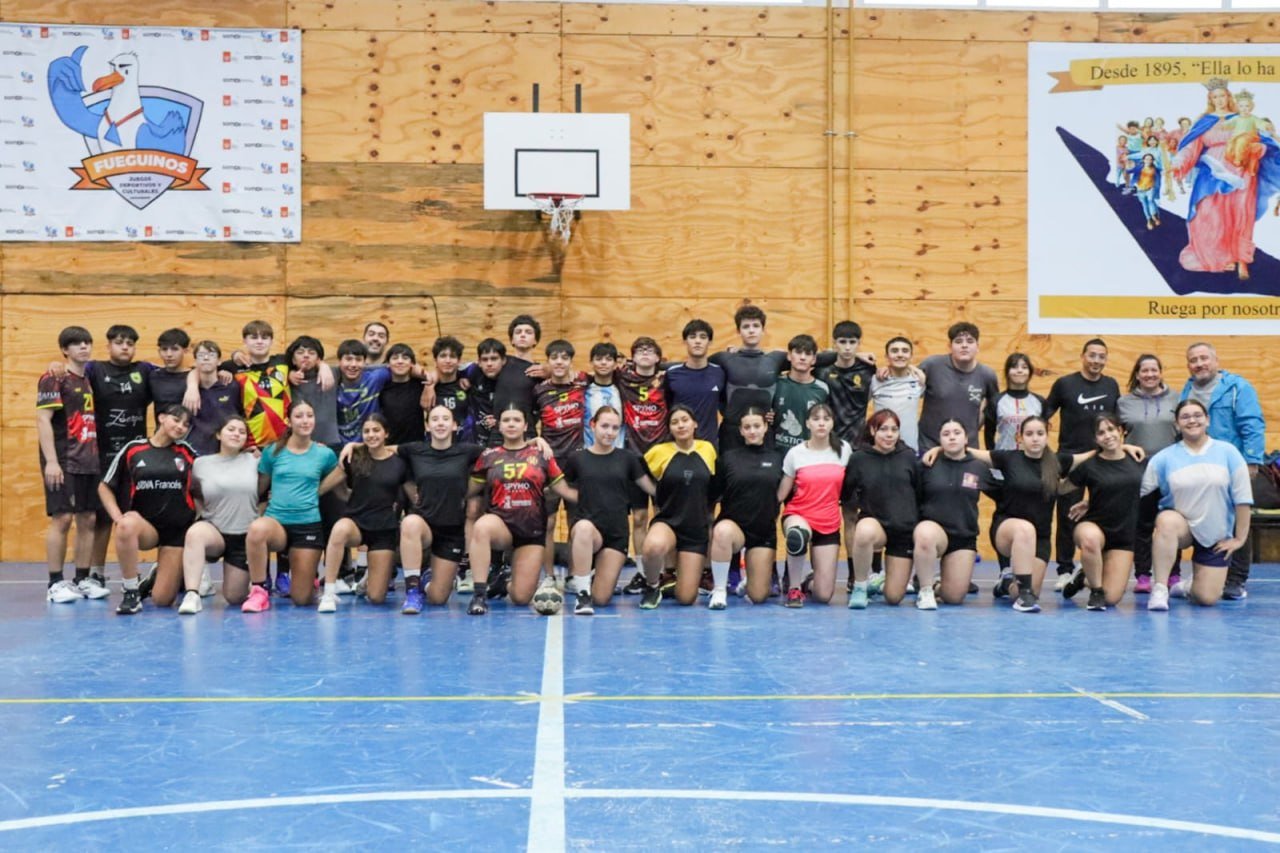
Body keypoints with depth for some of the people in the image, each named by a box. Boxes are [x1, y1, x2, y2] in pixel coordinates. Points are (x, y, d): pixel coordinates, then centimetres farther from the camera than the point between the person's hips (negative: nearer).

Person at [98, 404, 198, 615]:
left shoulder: (187, 452, 5)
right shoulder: (133, 449, 1)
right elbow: (104, 487, 5)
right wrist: (117, 516, -7)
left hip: (179, 530, 1)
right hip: (146, 527, 0)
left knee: (162, 599, -10)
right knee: (127, 524, -39)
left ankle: (165, 573, 29)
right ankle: (132, 593, -22)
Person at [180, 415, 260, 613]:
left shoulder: (253, 461, 1)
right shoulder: (201, 463, 1)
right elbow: (193, 493, 11)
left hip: (245, 537, 1)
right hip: (214, 531, -1)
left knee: (234, 597, 3)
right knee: (195, 532, -38)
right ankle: (192, 595, -33)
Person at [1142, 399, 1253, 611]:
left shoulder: (1228, 452, -3)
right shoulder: (1165, 457, -4)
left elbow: (1242, 498, -1)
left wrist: (1240, 539, -1)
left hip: (1216, 537, 1)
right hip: (1180, 525, -1)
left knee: (1207, 598, -5)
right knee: (1167, 520, -39)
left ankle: (1188, 587, 35)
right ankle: (1159, 589, -28)